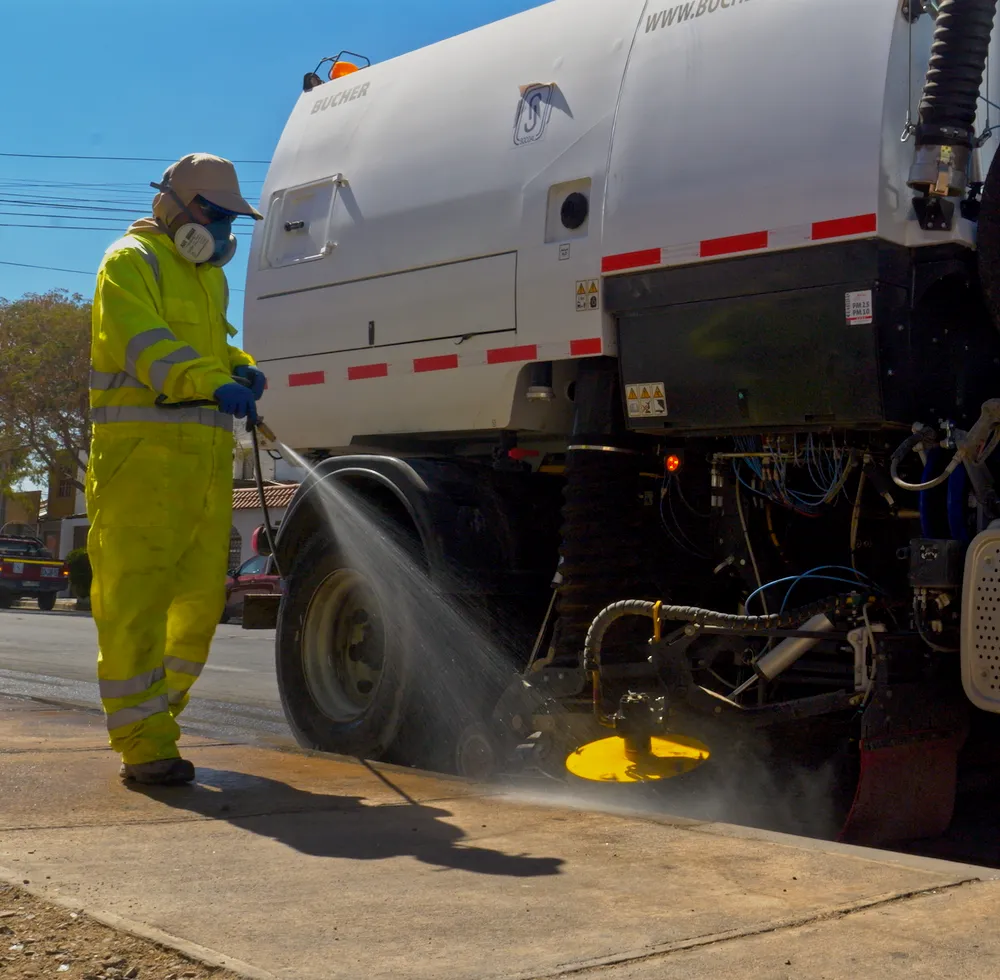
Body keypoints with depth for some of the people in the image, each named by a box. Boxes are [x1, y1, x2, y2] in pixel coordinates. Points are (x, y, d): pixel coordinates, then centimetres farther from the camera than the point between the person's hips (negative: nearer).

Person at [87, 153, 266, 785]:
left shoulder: (210, 276, 25)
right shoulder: (131, 263, -2)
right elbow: (145, 344, -17)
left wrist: (240, 368, 6)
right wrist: (213, 383, -32)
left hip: (207, 454, 8)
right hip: (144, 451, -8)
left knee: (201, 593, 9)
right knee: (135, 596, -7)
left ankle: (151, 713, 24)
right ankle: (144, 743, -5)